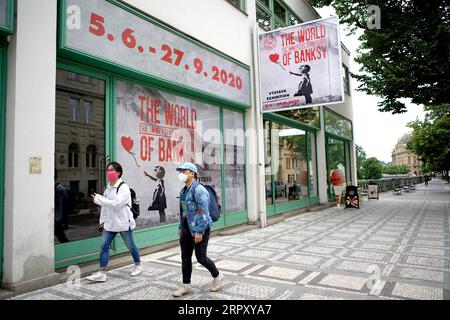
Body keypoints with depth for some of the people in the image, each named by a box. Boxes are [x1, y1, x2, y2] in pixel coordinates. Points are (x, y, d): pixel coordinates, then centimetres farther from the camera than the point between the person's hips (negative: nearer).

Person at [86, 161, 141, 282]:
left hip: (124, 222, -6)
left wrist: (98, 199, -23)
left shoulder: (124, 187, -16)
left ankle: (137, 265, 32)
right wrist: (102, 220, 11)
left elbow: (116, 203, -27)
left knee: (130, 245, 10)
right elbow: (105, 205, 14)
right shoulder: (108, 187, 8)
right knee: (104, 245, -1)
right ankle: (102, 273, 5)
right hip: (110, 222, 6)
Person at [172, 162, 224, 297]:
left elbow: (203, 212, -22)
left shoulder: (199, 190, -18)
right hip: (187, 229, 8)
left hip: (199, 229, -8)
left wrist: (199, 232, -23)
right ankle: (186, 286, 22)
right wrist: (181, 228, 18)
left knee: (200, 257, 1)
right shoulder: (183, 191, 10)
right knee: (185, 257, 10)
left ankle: (217, 276, 25)